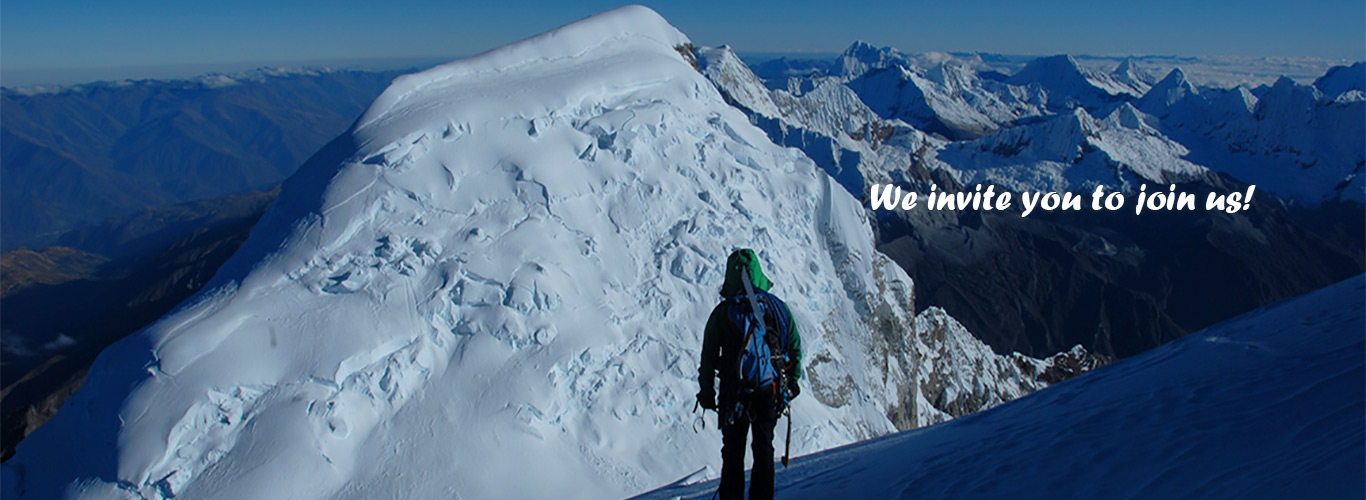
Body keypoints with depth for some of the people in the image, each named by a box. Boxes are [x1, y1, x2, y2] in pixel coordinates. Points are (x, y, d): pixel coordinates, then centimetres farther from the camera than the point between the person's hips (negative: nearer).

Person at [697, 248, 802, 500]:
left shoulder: (723, 312, -8)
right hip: (770, 392, 2)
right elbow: (796, 347, 5)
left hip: (734, 394, -2)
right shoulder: (778, 307, -1)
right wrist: (792, 383, 17)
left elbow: (709, 355, -5)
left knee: (733, 451, 10)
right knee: (764, 448, 14)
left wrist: (707, 392, 5)